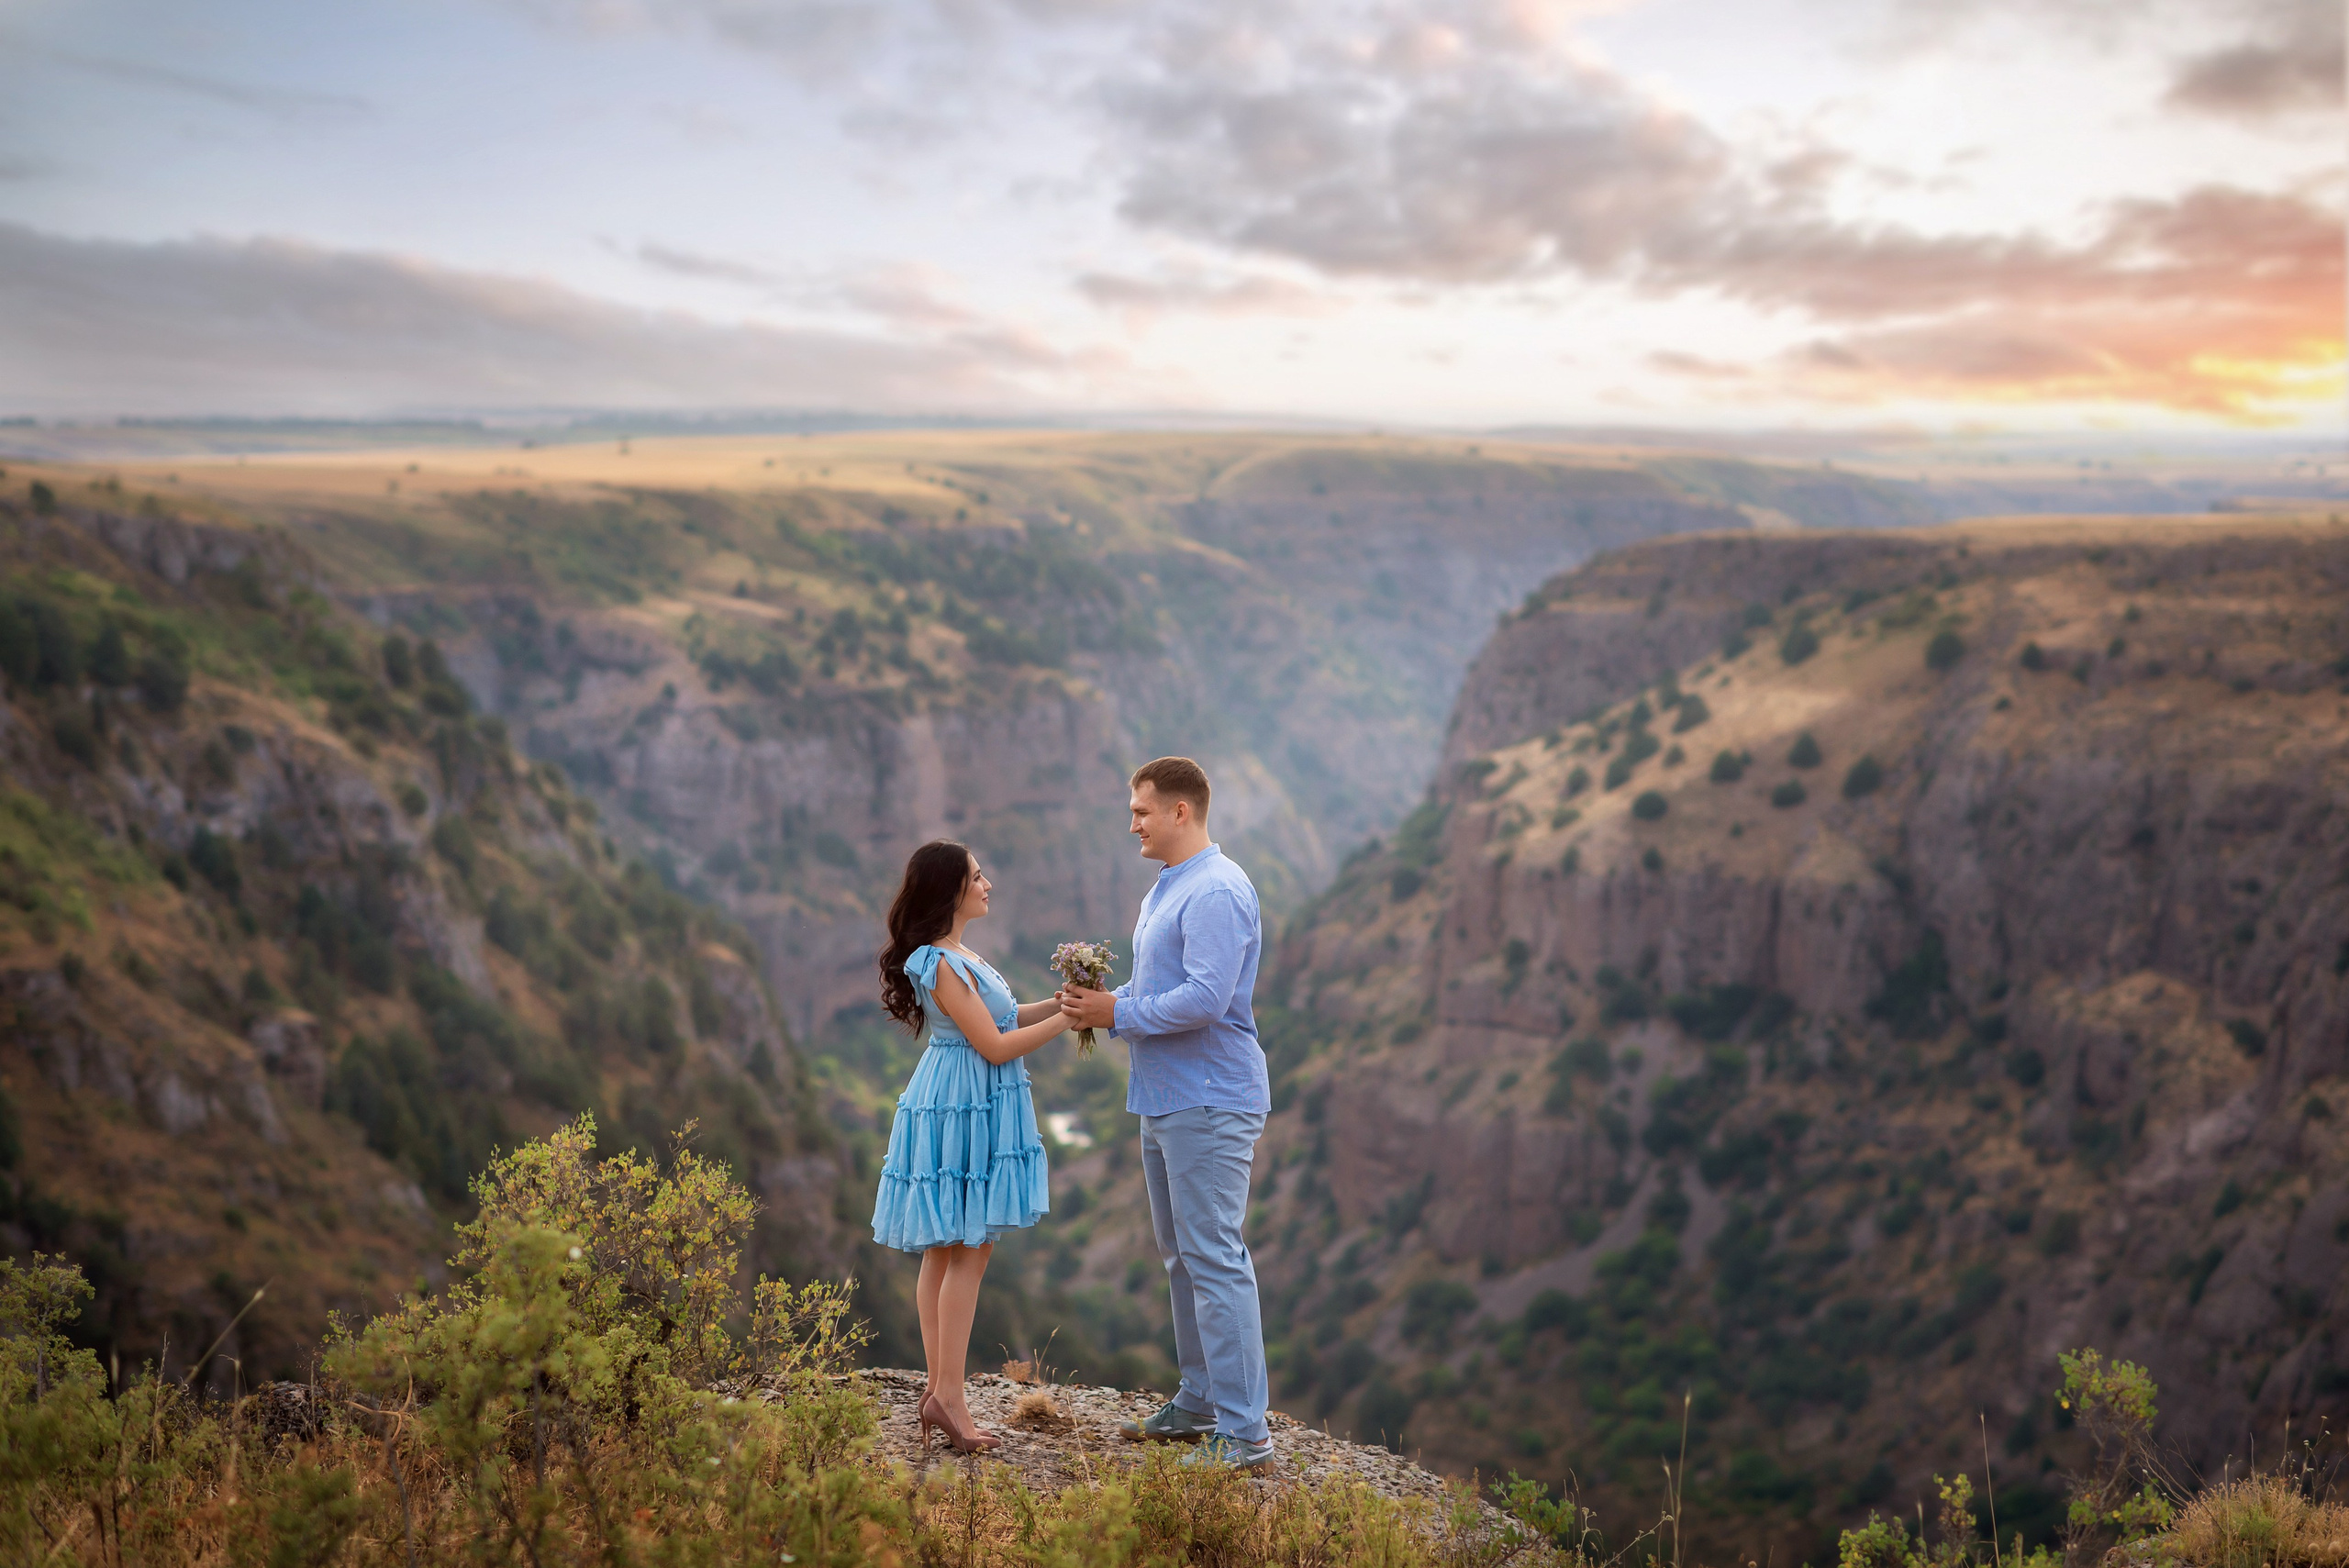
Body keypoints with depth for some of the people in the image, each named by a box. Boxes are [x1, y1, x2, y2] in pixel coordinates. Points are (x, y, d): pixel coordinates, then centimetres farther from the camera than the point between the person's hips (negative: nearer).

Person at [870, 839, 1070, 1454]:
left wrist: (1060, 1001, 6)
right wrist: (1065, 1019, -14)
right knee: (967, 1253, -5)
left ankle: (939, 1388, 17)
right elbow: (995, 1046, -19)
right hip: (962, 1110, -10)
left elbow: (1000, 1017, 17)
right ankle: (949, 1397, -1)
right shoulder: (942, 964, -20)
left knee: (945, 1253, 11)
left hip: (966, 1109, 10)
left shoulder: (954, 953, 12)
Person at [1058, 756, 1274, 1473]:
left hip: (1209, 1103, -11)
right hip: (1166, 1102, 11)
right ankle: (1201, 1403, 29)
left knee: (1216, 1261, -9)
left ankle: (1243, 1435, -4)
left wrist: (1118, 1015, -15)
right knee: (1181, 1255, 17)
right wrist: (1101, 1001, 5)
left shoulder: (1217, 892, -17)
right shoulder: (1165, 889, 17)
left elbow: (1204, 998, -26)